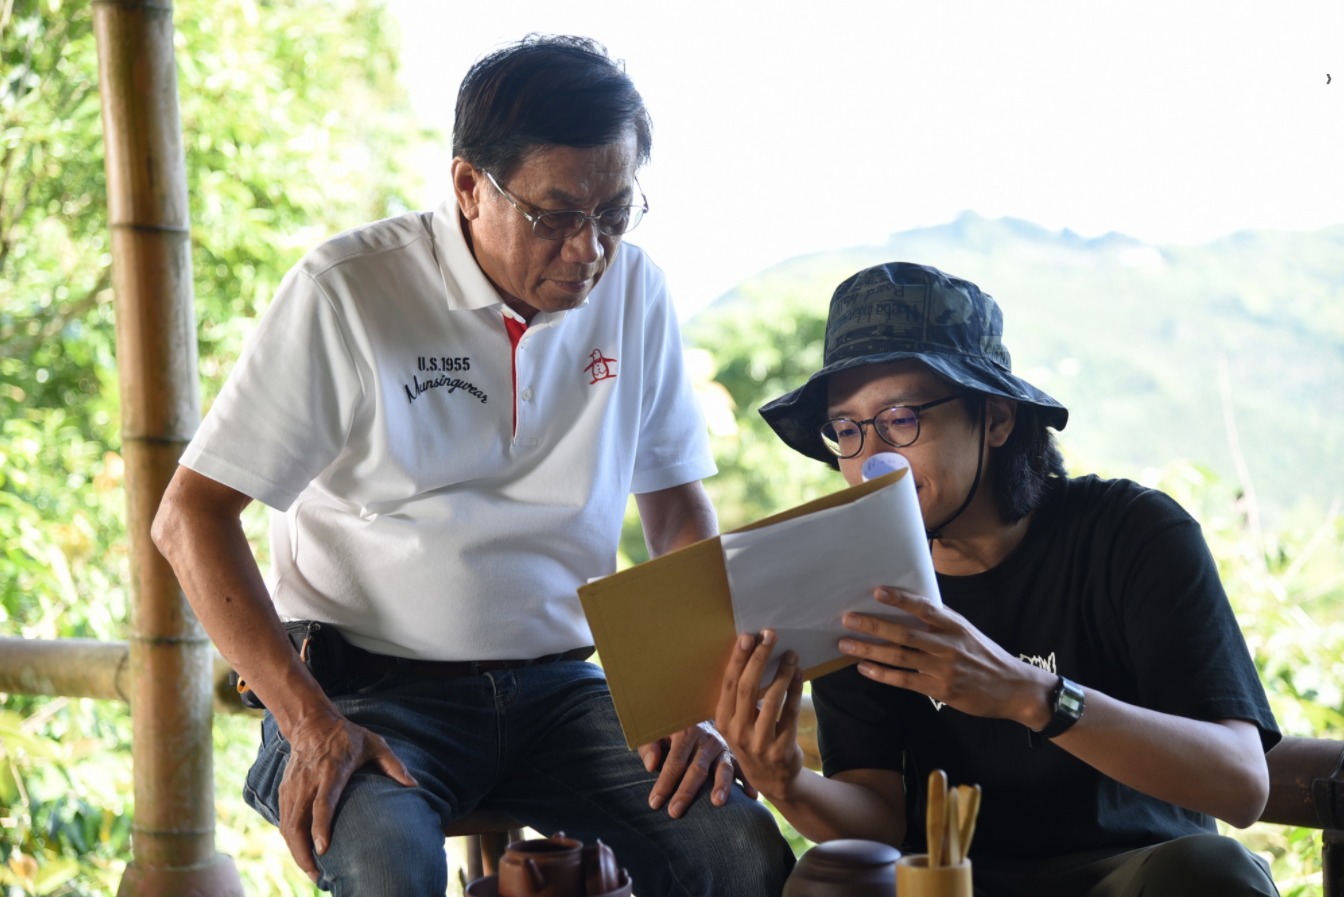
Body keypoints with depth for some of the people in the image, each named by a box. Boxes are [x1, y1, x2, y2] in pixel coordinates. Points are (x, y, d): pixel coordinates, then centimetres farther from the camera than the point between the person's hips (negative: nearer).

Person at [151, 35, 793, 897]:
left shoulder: (634, 291, 4)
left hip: (557, 688, 4)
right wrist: (312, 724, -19)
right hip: (369, 687, -4)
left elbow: (679, 503, 15)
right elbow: (191, 517, -9)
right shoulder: (347, 291, -10)